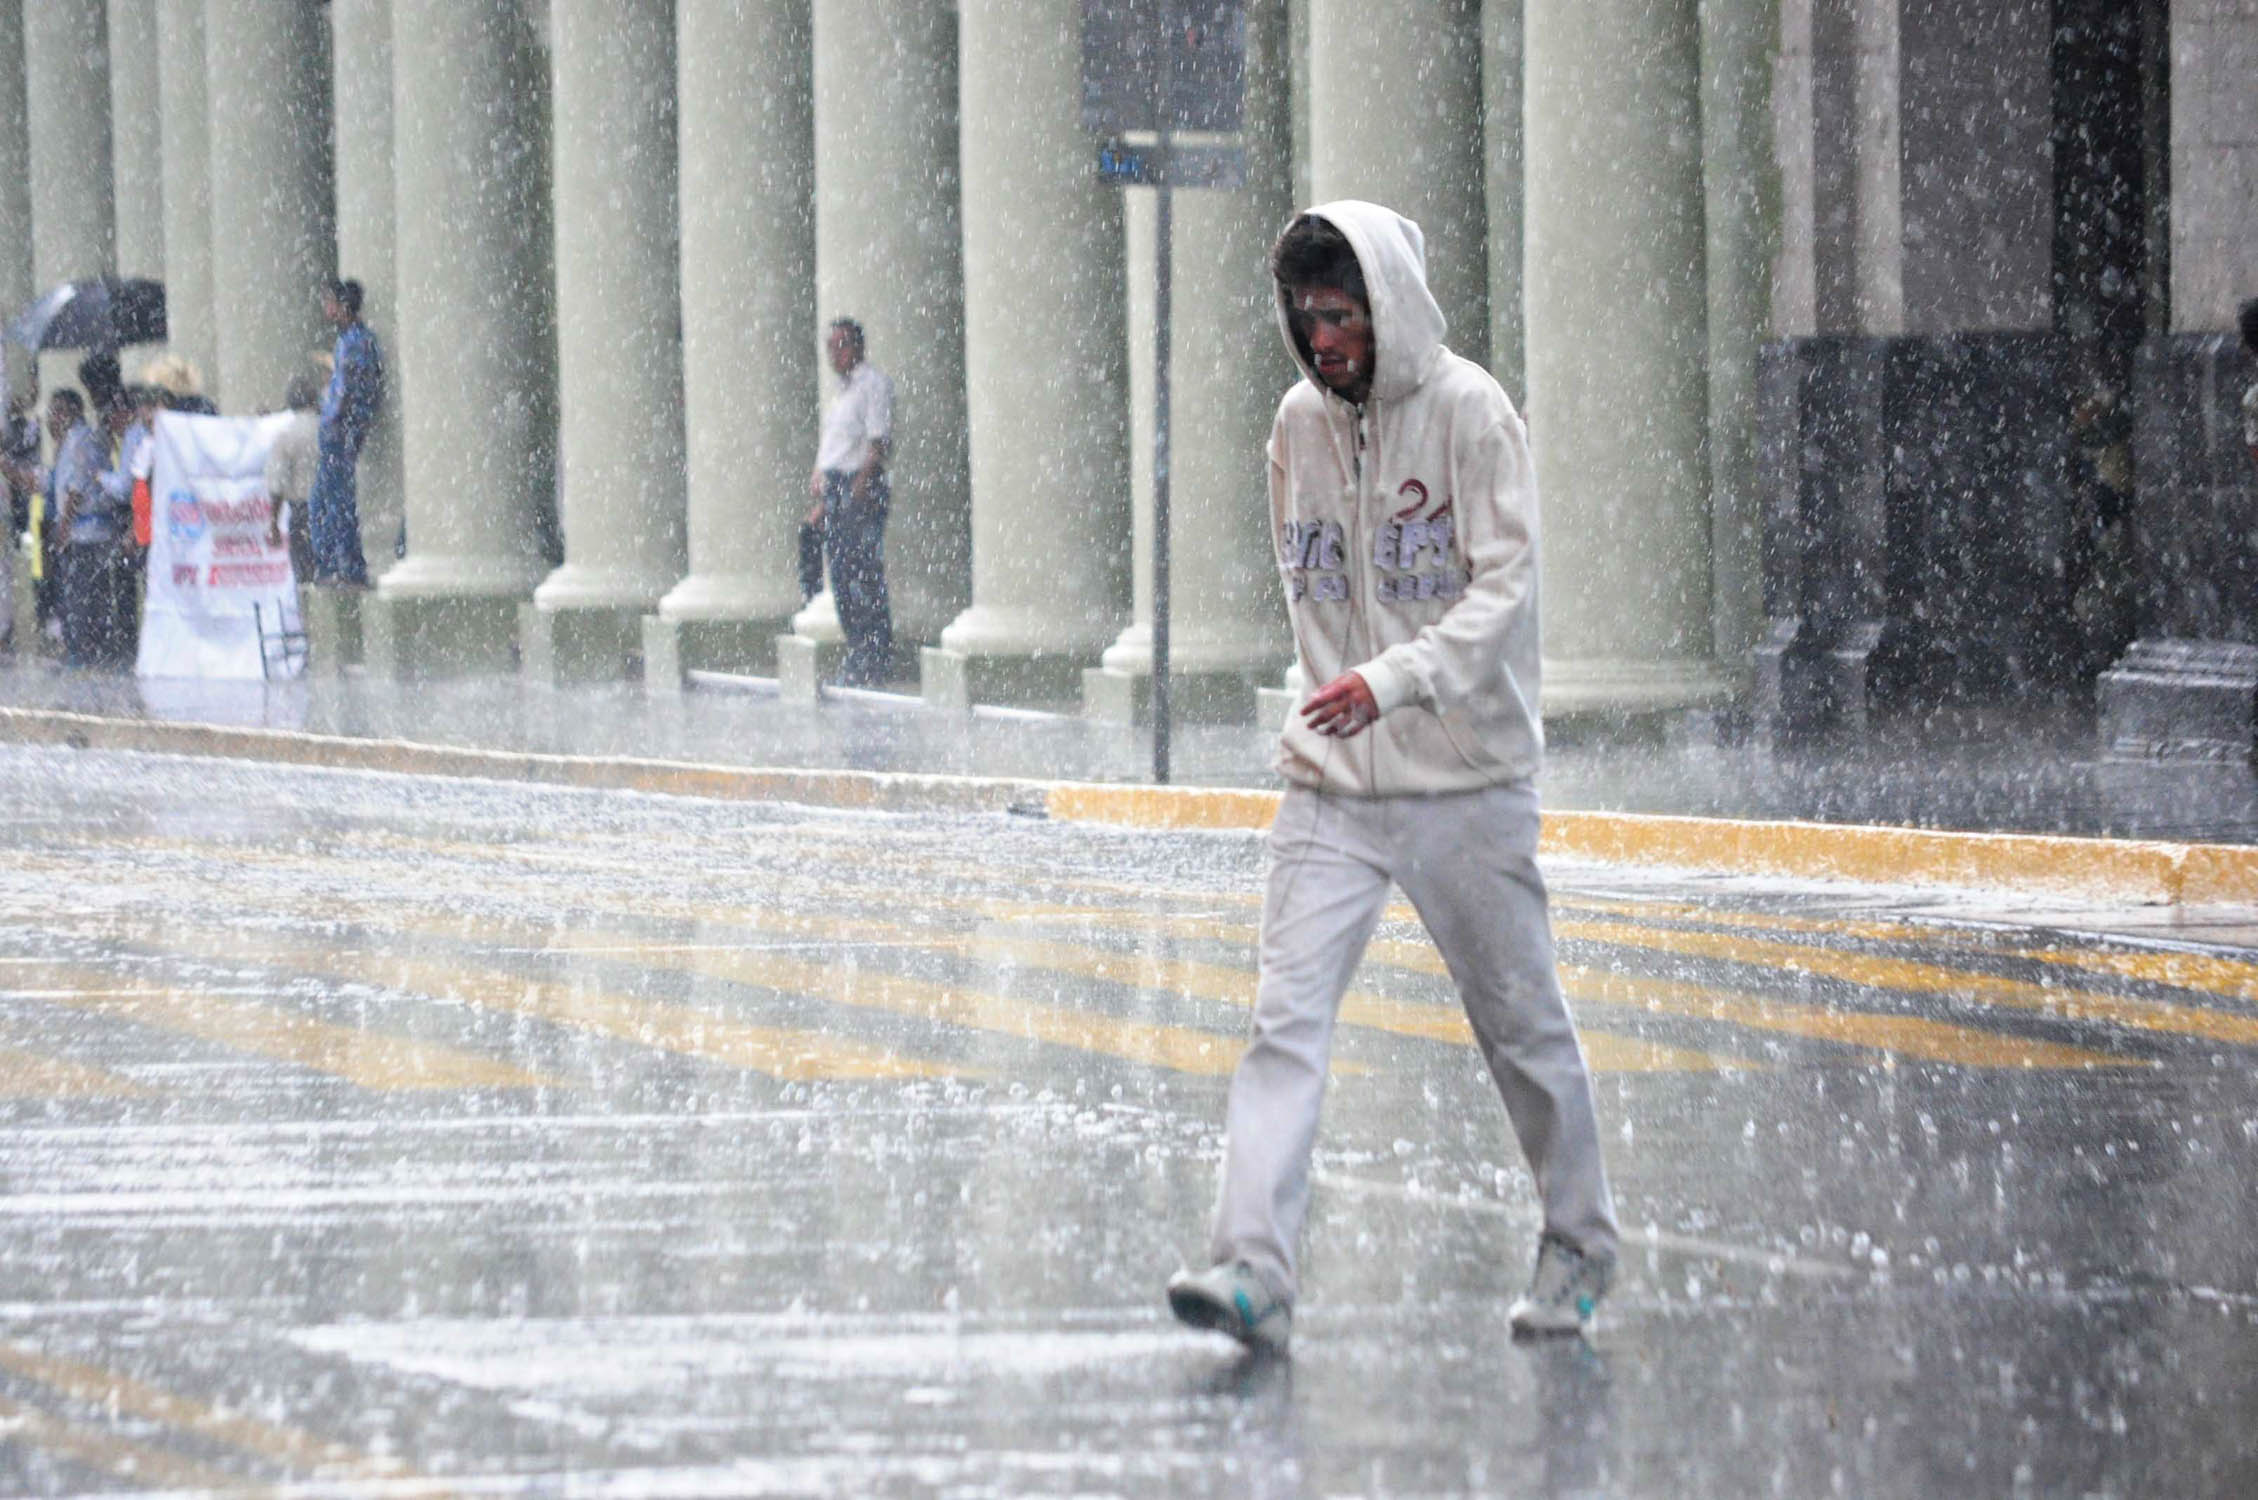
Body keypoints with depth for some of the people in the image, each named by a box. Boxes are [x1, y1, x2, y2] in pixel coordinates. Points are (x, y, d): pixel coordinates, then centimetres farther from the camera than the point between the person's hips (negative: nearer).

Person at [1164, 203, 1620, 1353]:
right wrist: (1330, 705, 13)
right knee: (1286, 1017, -11)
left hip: (1466, 782, -4)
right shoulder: (1299, 424, 7)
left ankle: (1579, 1245, 27)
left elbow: (1504, 589, -17)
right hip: (1330, 783, 4)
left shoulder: (1470, 413, -10)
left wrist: (1391, 682, -28)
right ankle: (1251, 1267, -19)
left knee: (1519, 1022, 8)